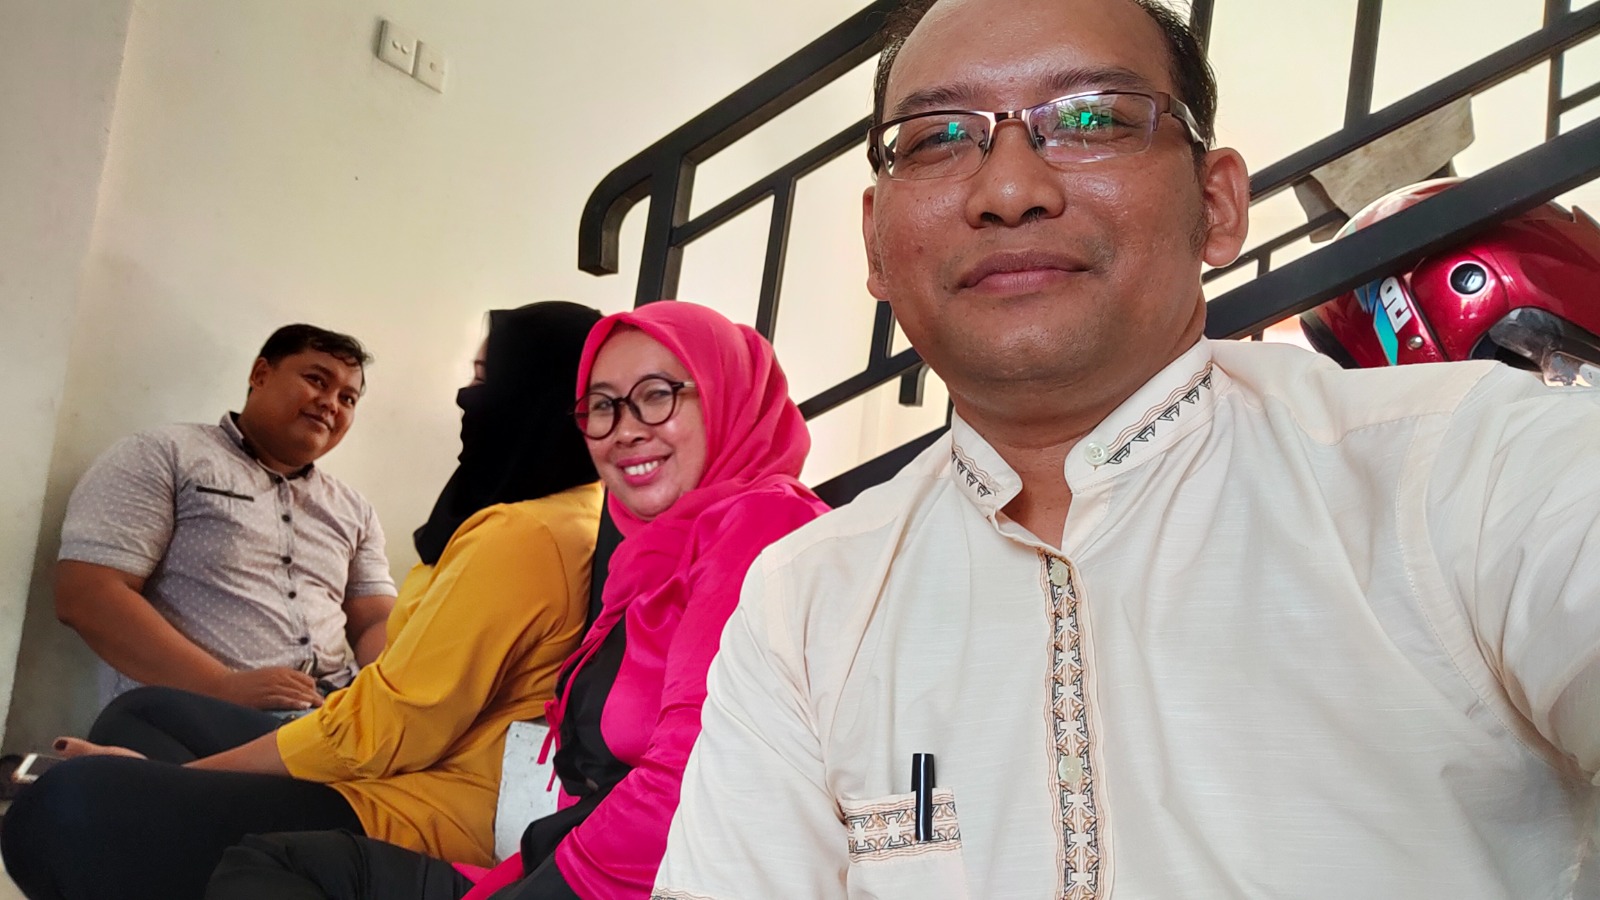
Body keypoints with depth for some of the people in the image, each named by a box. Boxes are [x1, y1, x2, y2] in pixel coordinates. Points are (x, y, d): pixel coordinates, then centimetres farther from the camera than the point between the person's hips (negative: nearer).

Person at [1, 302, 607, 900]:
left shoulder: (523, 535, -20)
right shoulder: (578, 519, 13)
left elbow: (381, 731, -19)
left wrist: (180, 774, -6)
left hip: (411, 823, -11)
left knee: (66, 808, -25)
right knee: (141, 714, 21)